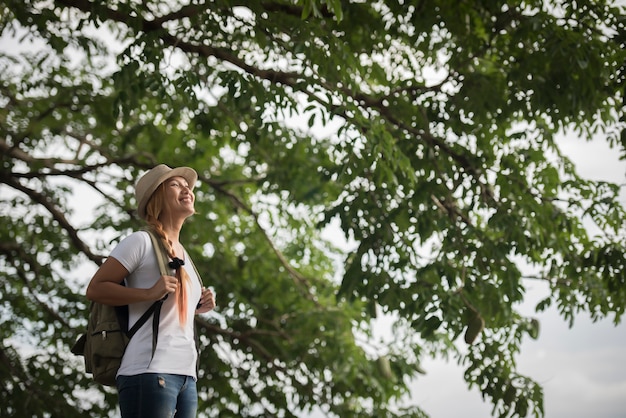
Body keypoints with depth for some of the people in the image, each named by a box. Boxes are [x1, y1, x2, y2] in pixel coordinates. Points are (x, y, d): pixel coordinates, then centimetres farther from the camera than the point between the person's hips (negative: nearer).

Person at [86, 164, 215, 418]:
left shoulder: (183, 255, 21)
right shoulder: (141, 241, -2)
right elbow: (95, 289, -6)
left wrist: (196, 307, 11)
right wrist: (150, 293, -18)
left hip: (186, 376, 8)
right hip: (150, 371, -8)